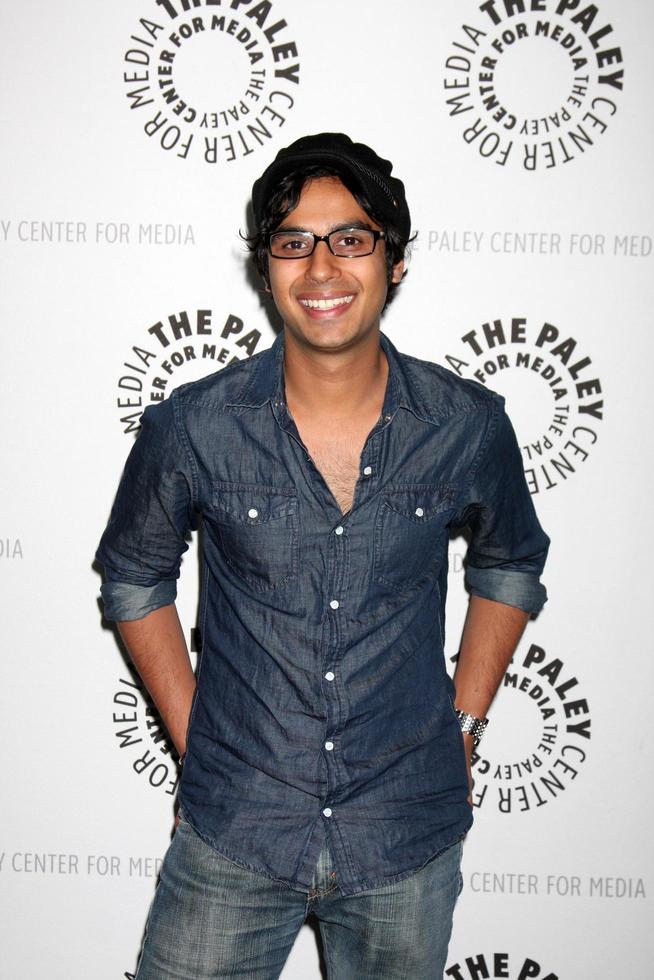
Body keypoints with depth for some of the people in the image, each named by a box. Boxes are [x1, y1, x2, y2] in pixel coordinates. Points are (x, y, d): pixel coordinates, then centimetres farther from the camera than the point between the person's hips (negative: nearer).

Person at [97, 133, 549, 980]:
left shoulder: (470, 427, -8)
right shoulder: (192, 428, -11)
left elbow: (510, 564, 11)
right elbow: (133, 575, 6)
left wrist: (464, 723, 5)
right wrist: (192, 738, 2)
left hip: (408, 842, 1)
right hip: (232, 837, -1)